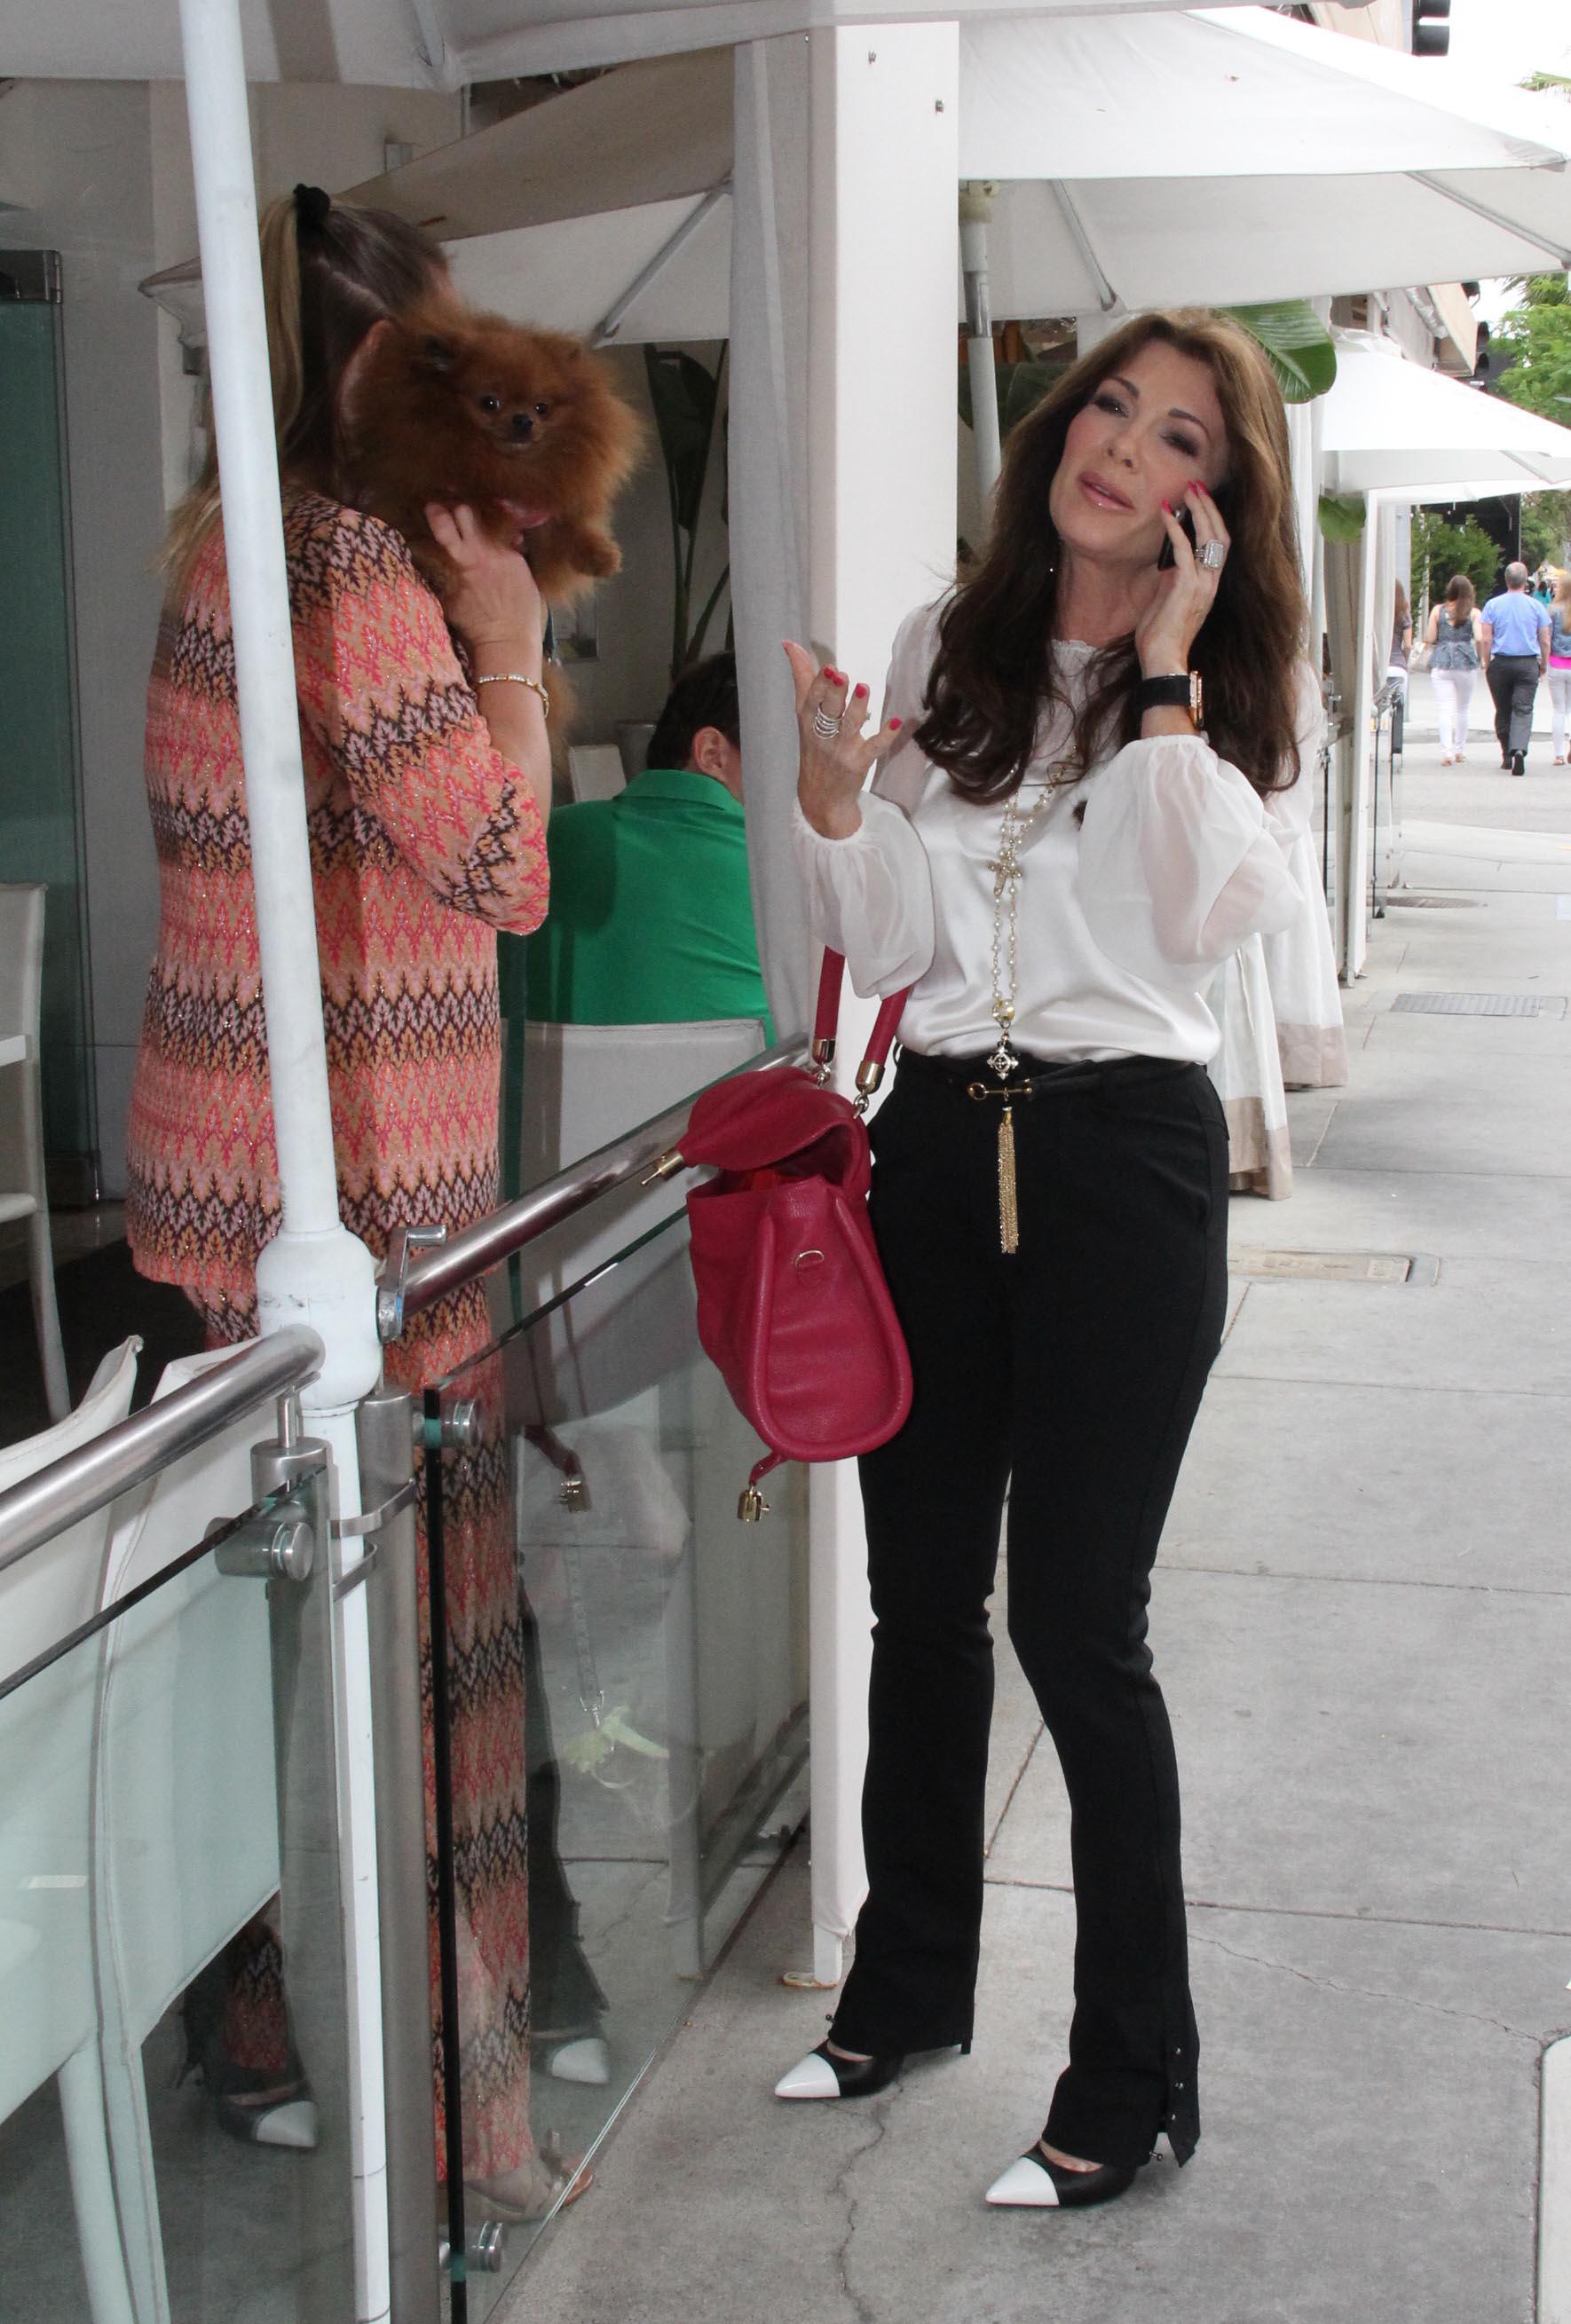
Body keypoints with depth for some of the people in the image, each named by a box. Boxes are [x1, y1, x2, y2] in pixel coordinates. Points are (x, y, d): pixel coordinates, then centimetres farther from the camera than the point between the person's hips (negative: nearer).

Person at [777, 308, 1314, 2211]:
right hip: (938, 1136, 4)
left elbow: (1211, 914, -16)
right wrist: (832, 789, -10)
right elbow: (889, 946, 6)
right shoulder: (949, 650, 9)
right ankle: (911, 1980, 34)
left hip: (1123, 1146, -4)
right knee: (921, 1590, 13)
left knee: (1074, 1616, -4)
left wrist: (1168, 673, -13)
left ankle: (1135, 2074, 13)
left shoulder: (1242, 687, 1)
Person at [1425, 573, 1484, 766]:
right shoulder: (1473, 612, -1)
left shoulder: (1438, 610, 2)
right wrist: (1479, 658, 7)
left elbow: (1430, 639, 0)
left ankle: (1447, 752, -15)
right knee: (1462, 709, 16)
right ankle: (1460, 750, 23)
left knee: (1444, 709, -3)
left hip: (1441, 664, 0)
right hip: (1466, 663, 0)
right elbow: (1480, 638, -10)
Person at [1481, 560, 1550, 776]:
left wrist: (1487, 665, 7)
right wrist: (1544, 665, 16)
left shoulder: (1493, 605, -1)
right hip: (1528, 664, -1)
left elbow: (1486, 640, -3)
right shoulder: (1536, 606, 0)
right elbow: (1545, 641, 3)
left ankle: (1506, 756, 18)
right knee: (1523, 710, -4)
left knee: (1503, 711, 12)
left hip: (1500, 663, 1)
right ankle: (1519, 749, -26)